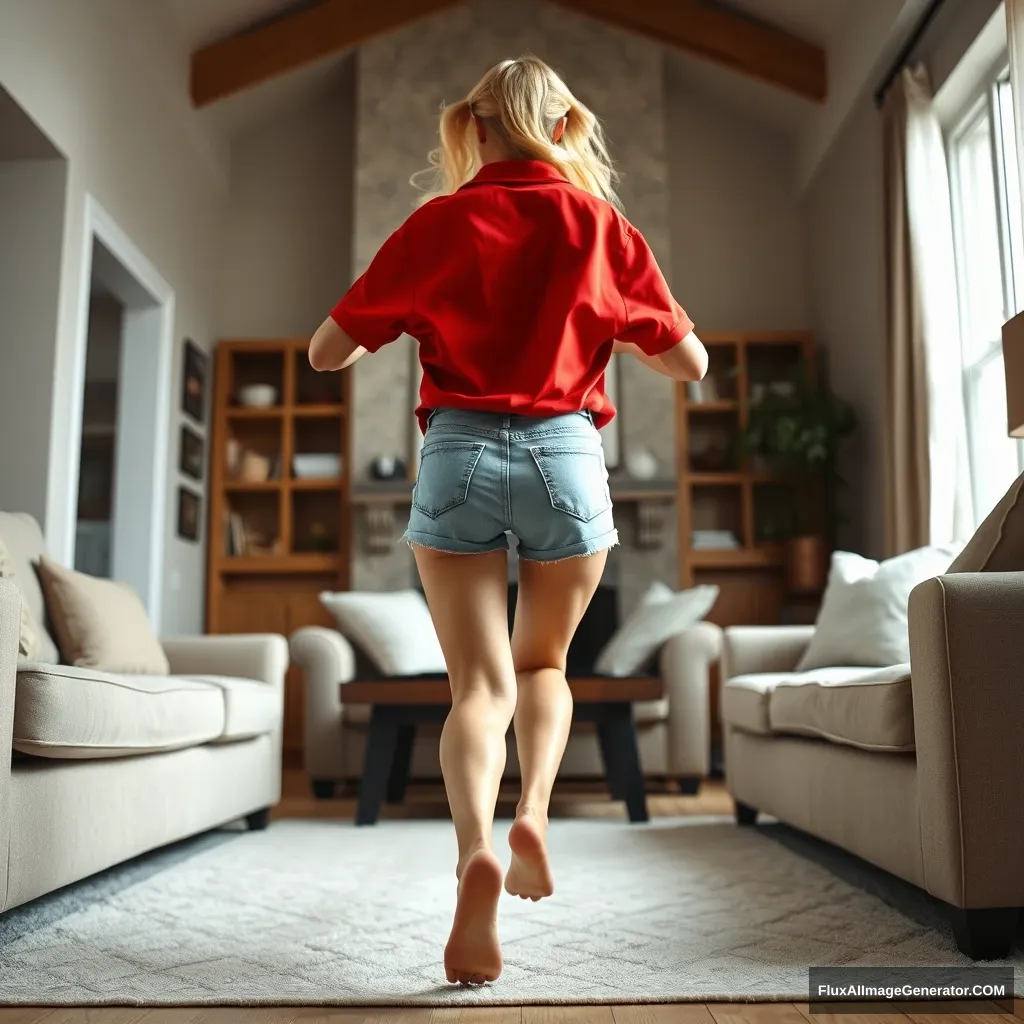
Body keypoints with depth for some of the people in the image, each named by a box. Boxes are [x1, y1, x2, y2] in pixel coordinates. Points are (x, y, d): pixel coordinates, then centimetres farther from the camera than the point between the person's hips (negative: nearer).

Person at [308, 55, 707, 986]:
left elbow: (326, 354, 8)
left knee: (480, 681, 2)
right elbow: (691, 363, 7)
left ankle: (475, 844, -20)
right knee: (544, 662, 20)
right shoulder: (602, 225, 5)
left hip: (458, 453, 0)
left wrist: (406, 321, 27)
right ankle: (535, 812, -1)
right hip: (565, 454, 1)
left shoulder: (436, 223, 6)